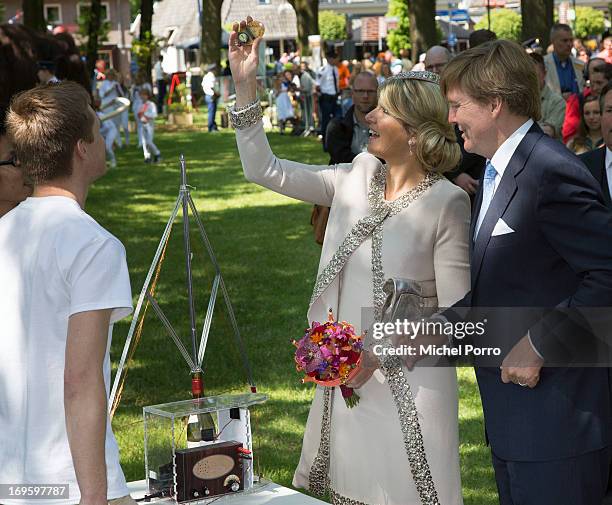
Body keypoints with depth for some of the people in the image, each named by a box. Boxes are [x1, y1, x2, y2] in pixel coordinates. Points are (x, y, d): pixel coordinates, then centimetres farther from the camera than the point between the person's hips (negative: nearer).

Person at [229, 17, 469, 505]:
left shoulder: (446, 202, -14)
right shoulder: (358, 178, 1)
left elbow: (455, 314, -13)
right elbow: (265, 170, 1)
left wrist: (379, 351, -19)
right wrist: (245, 87, -6)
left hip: (407, 386, -5)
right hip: (346, 378, 5)